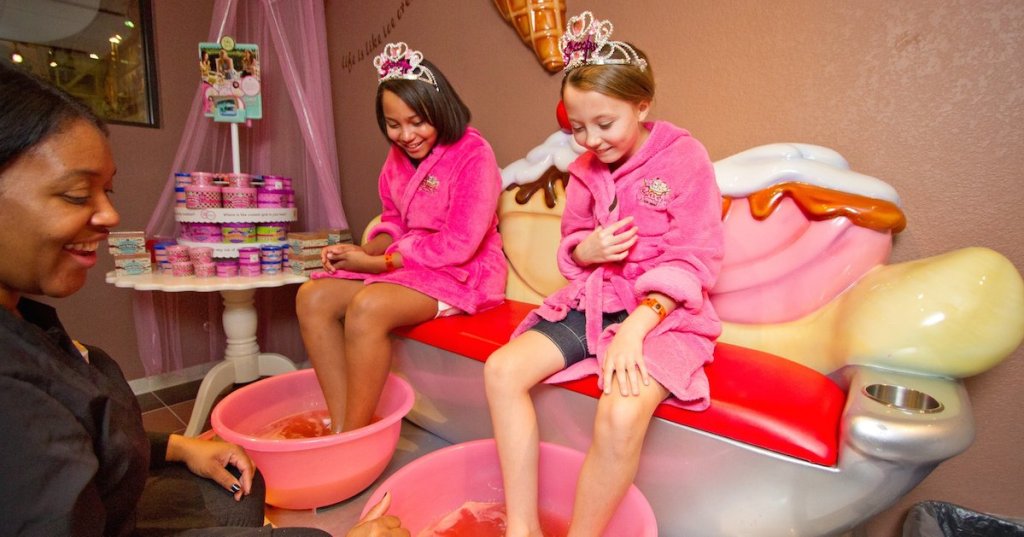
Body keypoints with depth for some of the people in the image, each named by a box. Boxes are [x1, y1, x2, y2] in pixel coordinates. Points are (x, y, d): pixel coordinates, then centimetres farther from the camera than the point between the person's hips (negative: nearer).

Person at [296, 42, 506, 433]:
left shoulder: (473, 154, -13)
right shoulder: (398, 157, 11)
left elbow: (459, 244, -20)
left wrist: (377, 263, -15)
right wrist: (363, 251, -5)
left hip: (462, 273, -8)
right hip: (405, 265, 8)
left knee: (367, 307, -32)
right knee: (313, 298, -10)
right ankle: (342, 430, -11)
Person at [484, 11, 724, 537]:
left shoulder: (684, 157, -6)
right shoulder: (585, 168, 9)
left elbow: (691, 262, -10)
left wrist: (635, 328, -23)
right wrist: (585, 249, -8)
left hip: (663, 313, -5)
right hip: (591, 302, 6)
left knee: (621, 414, -33)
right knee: (501, 369, -14)